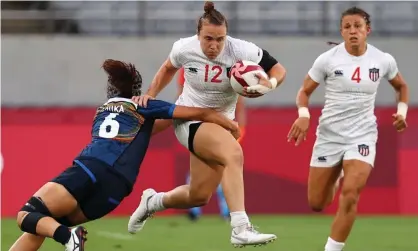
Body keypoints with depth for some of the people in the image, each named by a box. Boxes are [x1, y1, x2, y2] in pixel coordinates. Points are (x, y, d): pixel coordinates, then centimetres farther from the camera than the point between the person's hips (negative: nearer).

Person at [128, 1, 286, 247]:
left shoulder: (241, 51, -18)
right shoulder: (184, 49, -14)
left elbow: (279, 70, -9)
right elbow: (168, 69, 9)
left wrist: (269, 84, -29)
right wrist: (150, 95, 1)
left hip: (220, 123, 4)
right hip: (189, 119, -4)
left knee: (199, 196, 6)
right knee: (234, 153, -33)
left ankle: (152, 202, 38)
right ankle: (240, 228, -39)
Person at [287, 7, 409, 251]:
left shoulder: (384, 60, -4)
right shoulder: (327, 59, -10)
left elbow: (401, 86, 16)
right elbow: (304, 91, 0)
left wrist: (402, 111, -2)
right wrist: (304, 115, -19)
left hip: (363, 135, 0)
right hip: (329, 135, 0)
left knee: (350, 195, -22)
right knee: (316, 204, 6)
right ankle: (334, 182, 44)